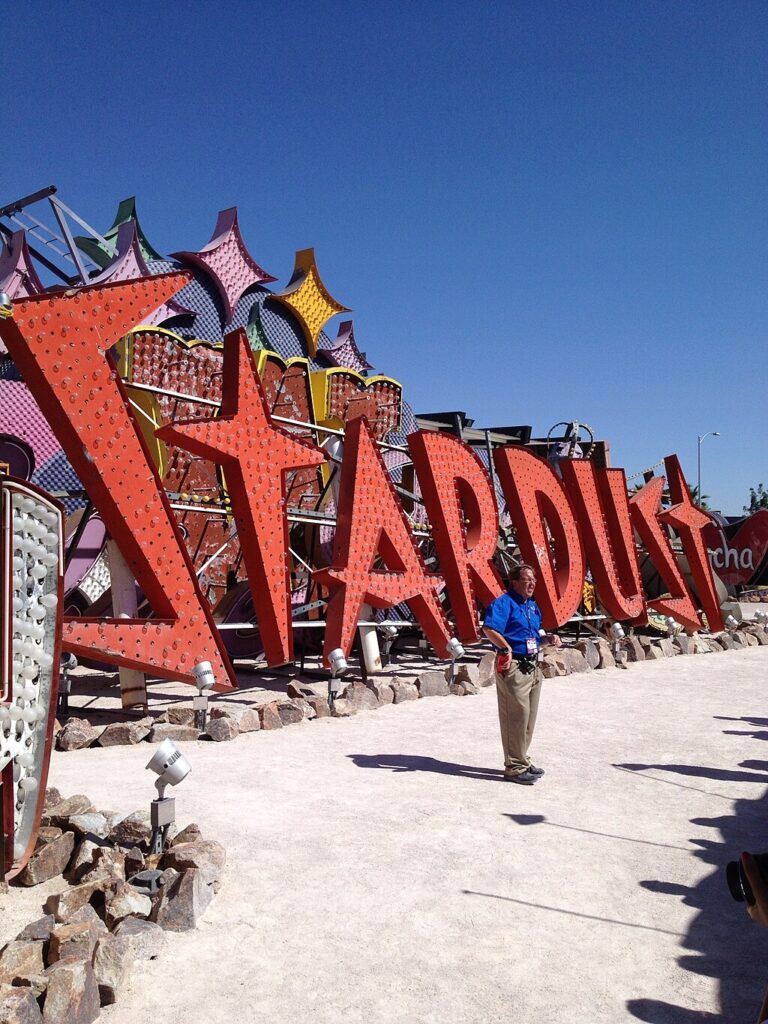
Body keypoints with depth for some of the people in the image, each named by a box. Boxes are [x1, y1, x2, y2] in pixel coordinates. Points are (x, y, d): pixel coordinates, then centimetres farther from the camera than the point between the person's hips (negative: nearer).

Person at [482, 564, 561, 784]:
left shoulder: (532, 605, 15)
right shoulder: (503, 603, -13)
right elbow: (489, 629, -26)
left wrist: (549, 638, 6)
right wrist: (506, 648, -33)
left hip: (533, 666, 9)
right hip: (513, 667, -9)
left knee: (529, 716, 17)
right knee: (517, 716, -5)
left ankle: (522, 759, 31)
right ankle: (514, 766, 7)